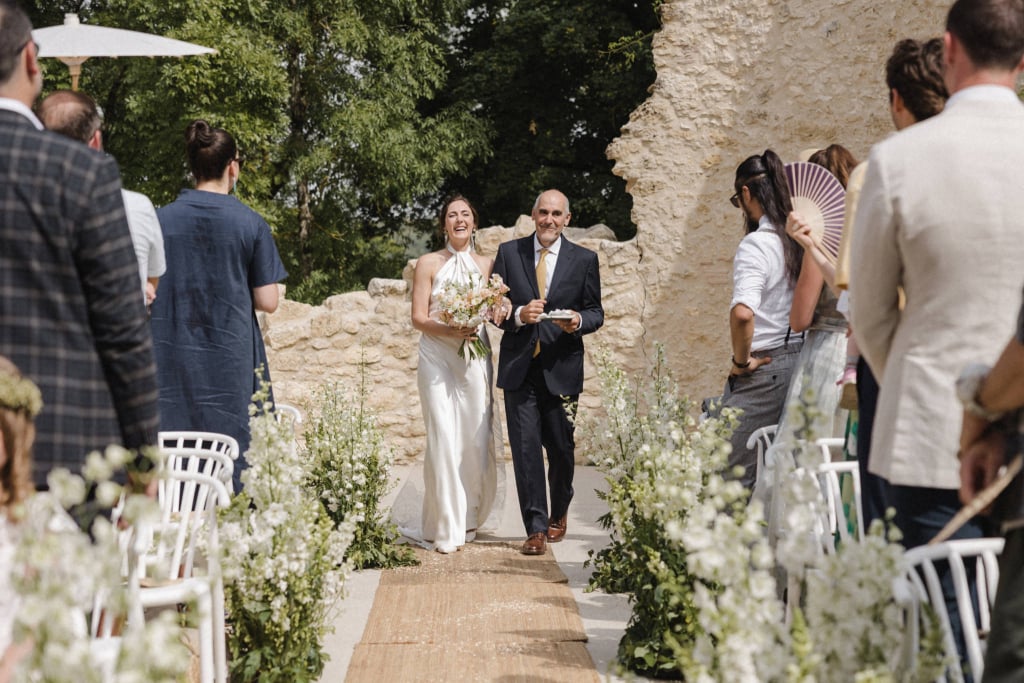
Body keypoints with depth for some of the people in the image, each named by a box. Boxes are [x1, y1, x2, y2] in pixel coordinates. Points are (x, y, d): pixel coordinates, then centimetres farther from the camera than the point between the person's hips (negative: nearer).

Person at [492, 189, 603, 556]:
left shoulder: (584, 260, 5)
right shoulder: (508, 253, 6)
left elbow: (596, 312, 6)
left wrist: (579, 321, -16)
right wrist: (519, 315, -14)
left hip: (561, 367, 0)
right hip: (519, 366, 0)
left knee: (561, 447, 8)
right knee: (525, 447, -5)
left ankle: (559, 513, 33)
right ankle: (536, 529, -1)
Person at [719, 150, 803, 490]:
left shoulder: (756, 244, -15)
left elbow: (742, 312, -29)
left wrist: (741, 361, -15)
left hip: (762, 370, -8)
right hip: (798, 358, 8)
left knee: (736, 475, -3)